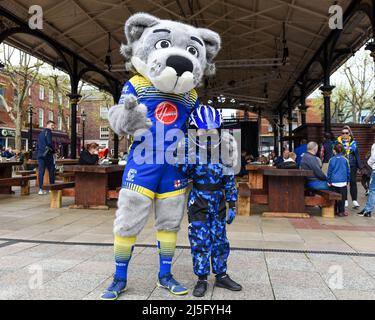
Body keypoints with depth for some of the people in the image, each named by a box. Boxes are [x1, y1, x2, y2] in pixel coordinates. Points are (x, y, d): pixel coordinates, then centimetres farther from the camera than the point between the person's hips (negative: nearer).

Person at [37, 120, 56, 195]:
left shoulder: (40, 133, 19)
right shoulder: (48, 132, -6)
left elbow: (38, 145, 20)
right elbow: (49, 143, -18)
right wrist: (53, 150, -4)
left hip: (40, 154, 7)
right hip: (47, 154, -7)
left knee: (41, 172, 2)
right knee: (51, 171, 3)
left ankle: (40, 189, -1)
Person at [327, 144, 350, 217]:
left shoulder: (332, 159, -3)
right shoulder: (345, 160, 1)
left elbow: (329, 171, -1)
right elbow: (348, 171, 9)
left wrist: (329, 181, 6)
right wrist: (347, 181, 19)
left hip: (334, 182, 0)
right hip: (343, 182, 0)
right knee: (342, 197, 5)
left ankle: (334, 210, 15)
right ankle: (341, 211, 7)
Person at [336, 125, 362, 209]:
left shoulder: (353, 142, 7)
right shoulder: (338, 142, 3)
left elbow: (357, 154, 10)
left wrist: (359, 166, 6)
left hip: (352, 165, 1)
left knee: (353, 182, -1)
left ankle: (354, 201, 2)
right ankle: (345, 200, 14)